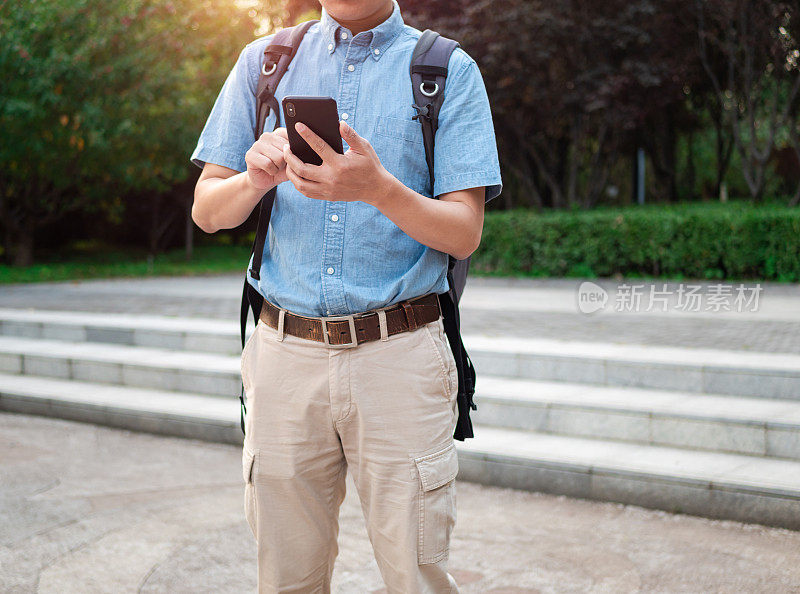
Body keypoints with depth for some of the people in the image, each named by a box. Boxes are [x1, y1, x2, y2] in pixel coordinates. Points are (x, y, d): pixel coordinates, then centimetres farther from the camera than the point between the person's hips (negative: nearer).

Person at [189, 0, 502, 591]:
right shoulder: (264, 61, 11)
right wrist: (257, 178, -13)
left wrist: (378, 188, -23)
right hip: (284, 354, 2)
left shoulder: (451, 71, 3)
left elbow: (465, 233, -4)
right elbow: (207, 211, 10)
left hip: (398, 355, -2)